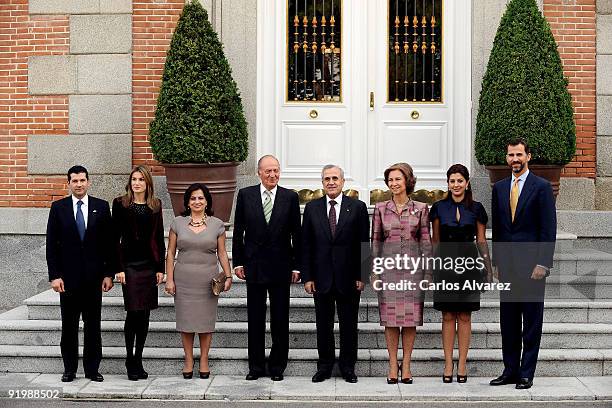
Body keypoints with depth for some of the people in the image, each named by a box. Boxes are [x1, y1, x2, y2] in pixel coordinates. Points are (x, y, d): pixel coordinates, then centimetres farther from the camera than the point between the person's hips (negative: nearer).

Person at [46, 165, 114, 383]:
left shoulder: (101, 207, 4)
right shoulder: (58, 208, 3)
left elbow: (109, 242, 4)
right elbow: (51, 244, 1)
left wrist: (109, 273, -1)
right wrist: (54, 275, -6)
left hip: (94, 276, 0)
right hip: (68, 276, 0)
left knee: (93, 325, 5)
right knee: (69, 326, 6)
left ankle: (92, 369, 13)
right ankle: (69, 369, 15)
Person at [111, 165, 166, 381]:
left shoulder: (156, 205, 9)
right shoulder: (120, 203, 0)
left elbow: (159, 238, 10)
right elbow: (115, 237, -1)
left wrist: (160, 267, 5)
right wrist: (118, 268, -8)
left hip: (150, 265, 3)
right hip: (130, 264, -3)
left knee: (145, 314, 5)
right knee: (133, 313, -6)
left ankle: (138, 360, 14)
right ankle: (130, 361, 5)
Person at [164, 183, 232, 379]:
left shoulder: (217, 224, 4)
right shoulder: (178, 223, 3)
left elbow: (222, 253, 7)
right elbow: (170, 253, 5)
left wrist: (228, 276, -4)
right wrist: (169, 279, -1)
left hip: (208, 279, 0)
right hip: (183, 278, 0)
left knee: (206, 318, 4)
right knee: (186, 318, 4)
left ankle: (204, 361, 15)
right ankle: (188, 361, 14)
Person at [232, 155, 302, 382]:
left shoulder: (290, 197, 1)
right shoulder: (245, 195, 2)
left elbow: (296, 234, 2)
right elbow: (238, 231, 5)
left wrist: (296, 266, -1)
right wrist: (238, 262, 1)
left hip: (281, 267, 0)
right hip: (254, 265, 1)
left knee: (280, 320, 6)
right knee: (255, 319, 7)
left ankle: (278, 366, 17)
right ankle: (256, 366, 17)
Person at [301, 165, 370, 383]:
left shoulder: (357, 207, 1)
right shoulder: (312, 208, 5)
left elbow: (364, 244, 0)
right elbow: (305, 245, 5)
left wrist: (362, 275, -5)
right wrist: (307, 277, -2)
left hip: (349, 278, -1)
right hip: (322, 278, 1)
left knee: (349, 324, 7)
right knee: (323, 324, 8)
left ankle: (348, 367, 19)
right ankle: (324, 367, 19)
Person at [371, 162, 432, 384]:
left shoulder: (420, 208, 4)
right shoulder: (381, 208, 6)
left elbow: (425, 240, 5)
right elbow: (375, 241, 8)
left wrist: (428, 271, 1)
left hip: (412, 266, 0)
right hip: (388, 266, 0)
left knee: (410, 317, 1)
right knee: (390, 317, 0)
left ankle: (406, 365, 9)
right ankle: (393, 366, 8)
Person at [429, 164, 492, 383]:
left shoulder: (476, 208, 3)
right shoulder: (439, 207, 3)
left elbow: (482, 241, 7)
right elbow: (435, 240, 8)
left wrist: (487, 268, 3)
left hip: (469, 263, 0)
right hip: (445, 263, 0)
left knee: (464, 316, 4)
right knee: (448, 316, 3)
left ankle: (462, 365, 11)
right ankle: (448, 364, 9)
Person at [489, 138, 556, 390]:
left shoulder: (542, 187, -3)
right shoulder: (499, 187, 12)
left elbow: (548, 229, -7)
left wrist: (543, 263, -13)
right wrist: (497, 261, 10)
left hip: (531, 264, -5)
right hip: (507, 265, 5)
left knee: (531, 322, 1)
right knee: (508, 320, 9)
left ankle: (526, 374, 7)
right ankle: (510, 370, 17)